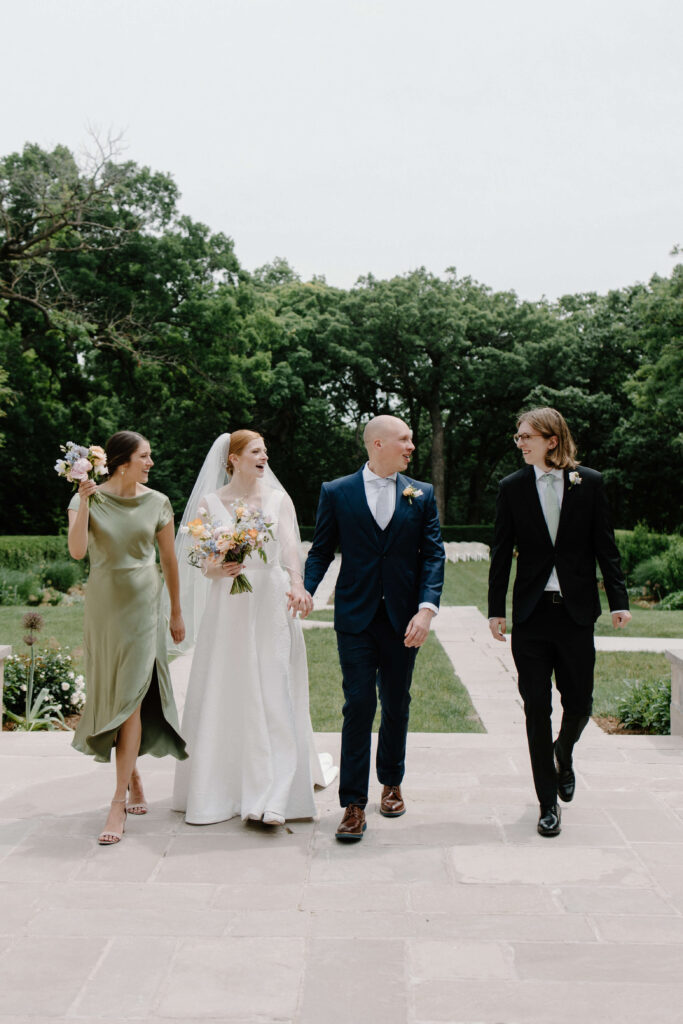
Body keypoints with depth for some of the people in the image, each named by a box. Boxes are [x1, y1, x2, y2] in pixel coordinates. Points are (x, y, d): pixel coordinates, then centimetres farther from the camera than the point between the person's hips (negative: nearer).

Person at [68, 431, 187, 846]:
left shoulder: (157, 502, 0)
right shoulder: (89, 498, -3)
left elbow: (169, 559, 8)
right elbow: (77, 550, -17)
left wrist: (177, 612, 12)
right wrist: (84, 501, -23)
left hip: (142, 607, -1)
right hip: (103, 607, 1)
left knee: (130, 696, -8)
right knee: (111, 695, 10)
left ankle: (119, 804, -5)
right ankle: (134, 779, 31)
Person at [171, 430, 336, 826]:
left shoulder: (278, 499, 6)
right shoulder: (209, 502, 5)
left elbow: (290, 545, -10)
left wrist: (296, 583, -29)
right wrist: (216, 570, -21)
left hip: (270, 604, 0)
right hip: (227, 607, 0)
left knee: (272, 696, -4)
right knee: (223, 697, 4)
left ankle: (272, 797, -3)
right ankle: (218, 790, 20)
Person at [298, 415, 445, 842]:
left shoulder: (422, 495, 6)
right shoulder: (337, 493, 2)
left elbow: (433, 554, 0)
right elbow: (321, 550, 3)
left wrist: (427, 608, -13)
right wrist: (306, 589, -16)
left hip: (404, 618, 2)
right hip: (356, 617, -2)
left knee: (397, 704, 13)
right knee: (359, 705, -5)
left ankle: (392, 783, 33)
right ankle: (354, 803, 2)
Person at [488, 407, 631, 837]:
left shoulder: (590, 483, 0)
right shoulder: (513, 487, 2)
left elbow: (605, 546, 2)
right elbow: (501, 554, 4)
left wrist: (619, 600, -4)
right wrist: (496, 609, 1)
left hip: (576, 611, 0)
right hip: (531, 613, 0)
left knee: (579, 703, 8)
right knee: (537, 708, 2)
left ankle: (564, 753, 42)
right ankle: (549, 801, 14)